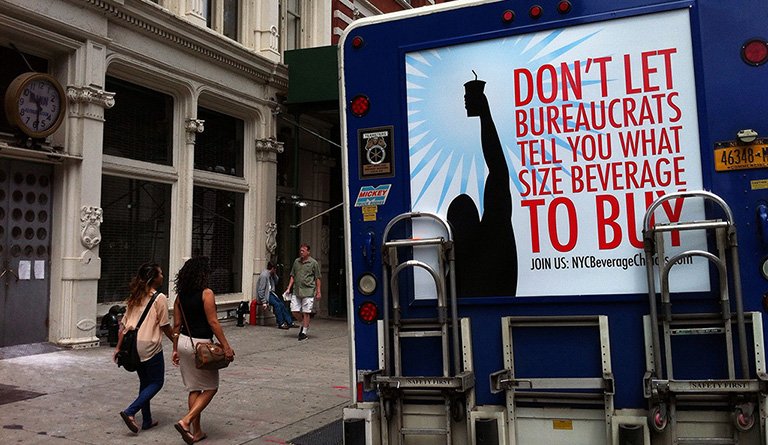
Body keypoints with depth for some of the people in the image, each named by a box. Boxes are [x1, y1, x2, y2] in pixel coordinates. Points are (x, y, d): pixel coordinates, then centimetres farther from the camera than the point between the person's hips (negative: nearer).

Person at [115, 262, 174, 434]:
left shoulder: (135, 297, 11)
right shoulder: (160, 298, -10)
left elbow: (123, 325, 10)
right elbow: (165, 326, -8)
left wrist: (119, 347, 12)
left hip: (133, 345, 7)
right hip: (150, 346, -7)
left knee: (144, 382, 18)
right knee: (157, 382, 6)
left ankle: (147, 420, 22)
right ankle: (130, 412, -8)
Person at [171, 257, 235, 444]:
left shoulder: (181, 295, 5)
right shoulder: (206, 293, -14)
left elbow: (177, 324, 9)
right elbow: (213, 322, -18)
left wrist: (175, 349, 16)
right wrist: (226, 346, -15)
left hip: (184, 342, 7)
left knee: (194, 388, 16)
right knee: (210, 388, 7)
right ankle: (186, 421, -8)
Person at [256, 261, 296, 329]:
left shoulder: (270, 275, 7)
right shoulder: (264, 275, -20)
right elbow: (261, 290, -21)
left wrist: (275, 274, 4)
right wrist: (264, 302, -23)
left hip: (270, 293, 9)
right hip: (264, 295, -9)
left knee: (281, 305, -7)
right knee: (276, 304, -26)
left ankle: (289, 322, -6)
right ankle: (281, 324, -19)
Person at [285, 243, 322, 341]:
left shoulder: (313, 263, -3)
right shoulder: (296, 261, 11)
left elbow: (317, 278, -1)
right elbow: (292, 276, 17)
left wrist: (318, 292, -4)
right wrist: (289, 288, 10)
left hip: (308, 291, -5)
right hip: (296, 291, 5)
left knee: (306, 312, -1)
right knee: (294, 311, 4)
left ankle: (304, 332, 9)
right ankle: (304, 324, 29)